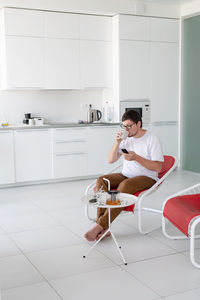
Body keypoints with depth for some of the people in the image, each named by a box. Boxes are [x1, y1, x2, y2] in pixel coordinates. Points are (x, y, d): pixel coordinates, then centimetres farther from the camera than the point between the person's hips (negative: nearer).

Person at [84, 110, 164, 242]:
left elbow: (158, 167, -13)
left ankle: (101, 226, -35)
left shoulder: (152, 139, -7)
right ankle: (102, 224, -31)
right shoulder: (126, 138, 9)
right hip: (126, 175, 6)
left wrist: (136, 157, -22)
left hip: (147, 178, -6)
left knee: (125, 185, -37)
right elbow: (111, 160, 7)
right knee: (101, 181, -22)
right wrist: (117, 142, -8)